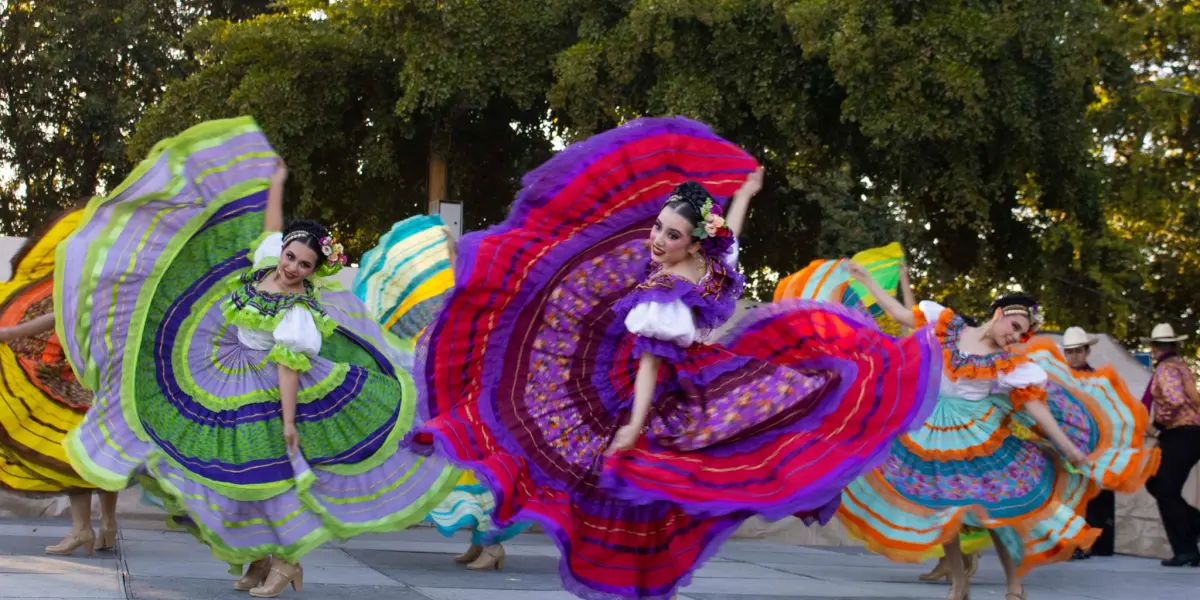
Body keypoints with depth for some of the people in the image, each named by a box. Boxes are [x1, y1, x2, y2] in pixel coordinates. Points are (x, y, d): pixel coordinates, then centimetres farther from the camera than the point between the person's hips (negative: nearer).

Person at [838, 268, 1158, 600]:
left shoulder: (1009, 365, -9)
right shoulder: (947, 327, -6)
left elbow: (1036, 407, -10)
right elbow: (901, 315, 1)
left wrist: (1071, 450, -13)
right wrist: (868, 281, 1)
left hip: (978, 442, -2)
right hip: (931, 436, 2)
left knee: (994, 511, -2)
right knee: (940, 511, 7)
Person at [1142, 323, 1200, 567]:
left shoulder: (1165, 369, -13)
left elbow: (1176, 400, -28)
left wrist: (1160, 422, -14)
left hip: (1179, 435, -9)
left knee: (1166, 492, -5)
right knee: (1154, 483, 15)